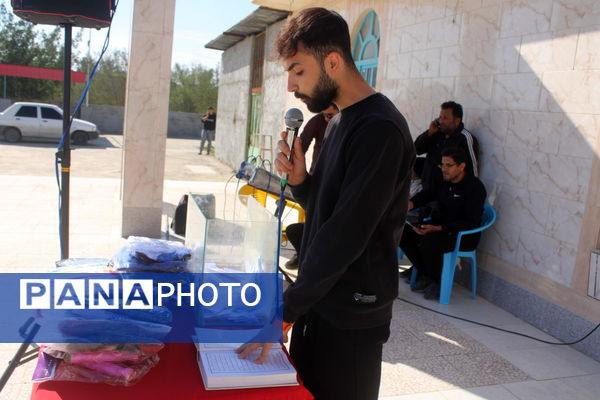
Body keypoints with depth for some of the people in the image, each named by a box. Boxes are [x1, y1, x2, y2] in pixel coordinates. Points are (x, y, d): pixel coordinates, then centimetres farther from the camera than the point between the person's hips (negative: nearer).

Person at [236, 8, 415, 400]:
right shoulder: (338, 121, 10)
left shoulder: (379, 130, -20)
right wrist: (299, 180, -5)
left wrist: (286, 309, -19)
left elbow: (345, 236, -24)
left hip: (351, 317, -8)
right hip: (316, 299, 8)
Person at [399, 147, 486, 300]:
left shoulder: (475, 187, -16)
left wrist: (438, 229, -30)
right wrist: (411, 203, -18)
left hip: (464, 235, -7)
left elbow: (471, 222, -21)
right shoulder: (444, 182, 6)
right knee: (403, 233, -11)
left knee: (428, 243, -34)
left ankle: (438, 283, -7)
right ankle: (425, 275, 4)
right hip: (437, 225, 8)